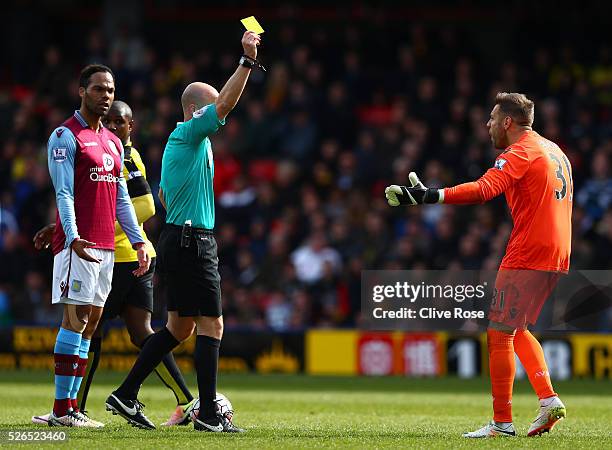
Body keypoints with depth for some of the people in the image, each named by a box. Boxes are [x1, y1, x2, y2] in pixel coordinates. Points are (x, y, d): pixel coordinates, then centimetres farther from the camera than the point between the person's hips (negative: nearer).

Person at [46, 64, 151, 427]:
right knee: (76, 318, -11)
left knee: (90, 322, 6)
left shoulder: (113, 142, 19)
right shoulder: (66, 136, -5)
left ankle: (71, 406, 8)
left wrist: (138, 240, 13)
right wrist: (72, 237, -26)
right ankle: (61, 410, -10)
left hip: (106, 245, 8)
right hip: (78, 244, -8)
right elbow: (64, 193, -13)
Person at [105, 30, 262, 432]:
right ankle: (208, 415, -7)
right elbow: (226, 104, -24)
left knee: (181, 327, 12)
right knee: (212, 324, -8)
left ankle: (126, 395, 12)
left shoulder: (179, 141, 19)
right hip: (192, 241, -10)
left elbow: (165, 196, 27)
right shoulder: (191, 134, -10)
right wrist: (247, 60, -24)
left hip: (178, 238, 10)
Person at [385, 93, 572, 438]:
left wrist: (429, 196, -36)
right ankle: (548, 399, 9)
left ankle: (503, 422, -6)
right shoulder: (555, 151, 19)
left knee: (499, 334, -6)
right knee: (517, 330, 20)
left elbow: (484, 189, -27)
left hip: (526, 255, -9)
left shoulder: (519, 153, -10)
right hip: (556, 256, 9)